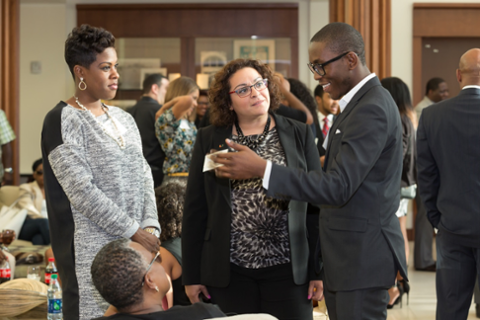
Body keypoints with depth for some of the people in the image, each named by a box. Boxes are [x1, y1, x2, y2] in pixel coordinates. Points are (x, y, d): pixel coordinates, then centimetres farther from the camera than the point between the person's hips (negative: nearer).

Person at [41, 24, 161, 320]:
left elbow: (144, 176, 12)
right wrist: (133, 231, -14)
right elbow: (82, 191, -15)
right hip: (93, 249, -6)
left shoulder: (124, 119, 14)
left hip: (137, 243, 7)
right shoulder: (63, 121, -8)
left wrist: (150, 227, -4)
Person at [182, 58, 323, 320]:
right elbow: (195, 210, 6)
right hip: (230, 271, 0)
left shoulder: (299, 135, 5)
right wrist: (191, 274, 3)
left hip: (288, 268, 0)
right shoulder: (209, 139, 6)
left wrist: (318, 268, -1)